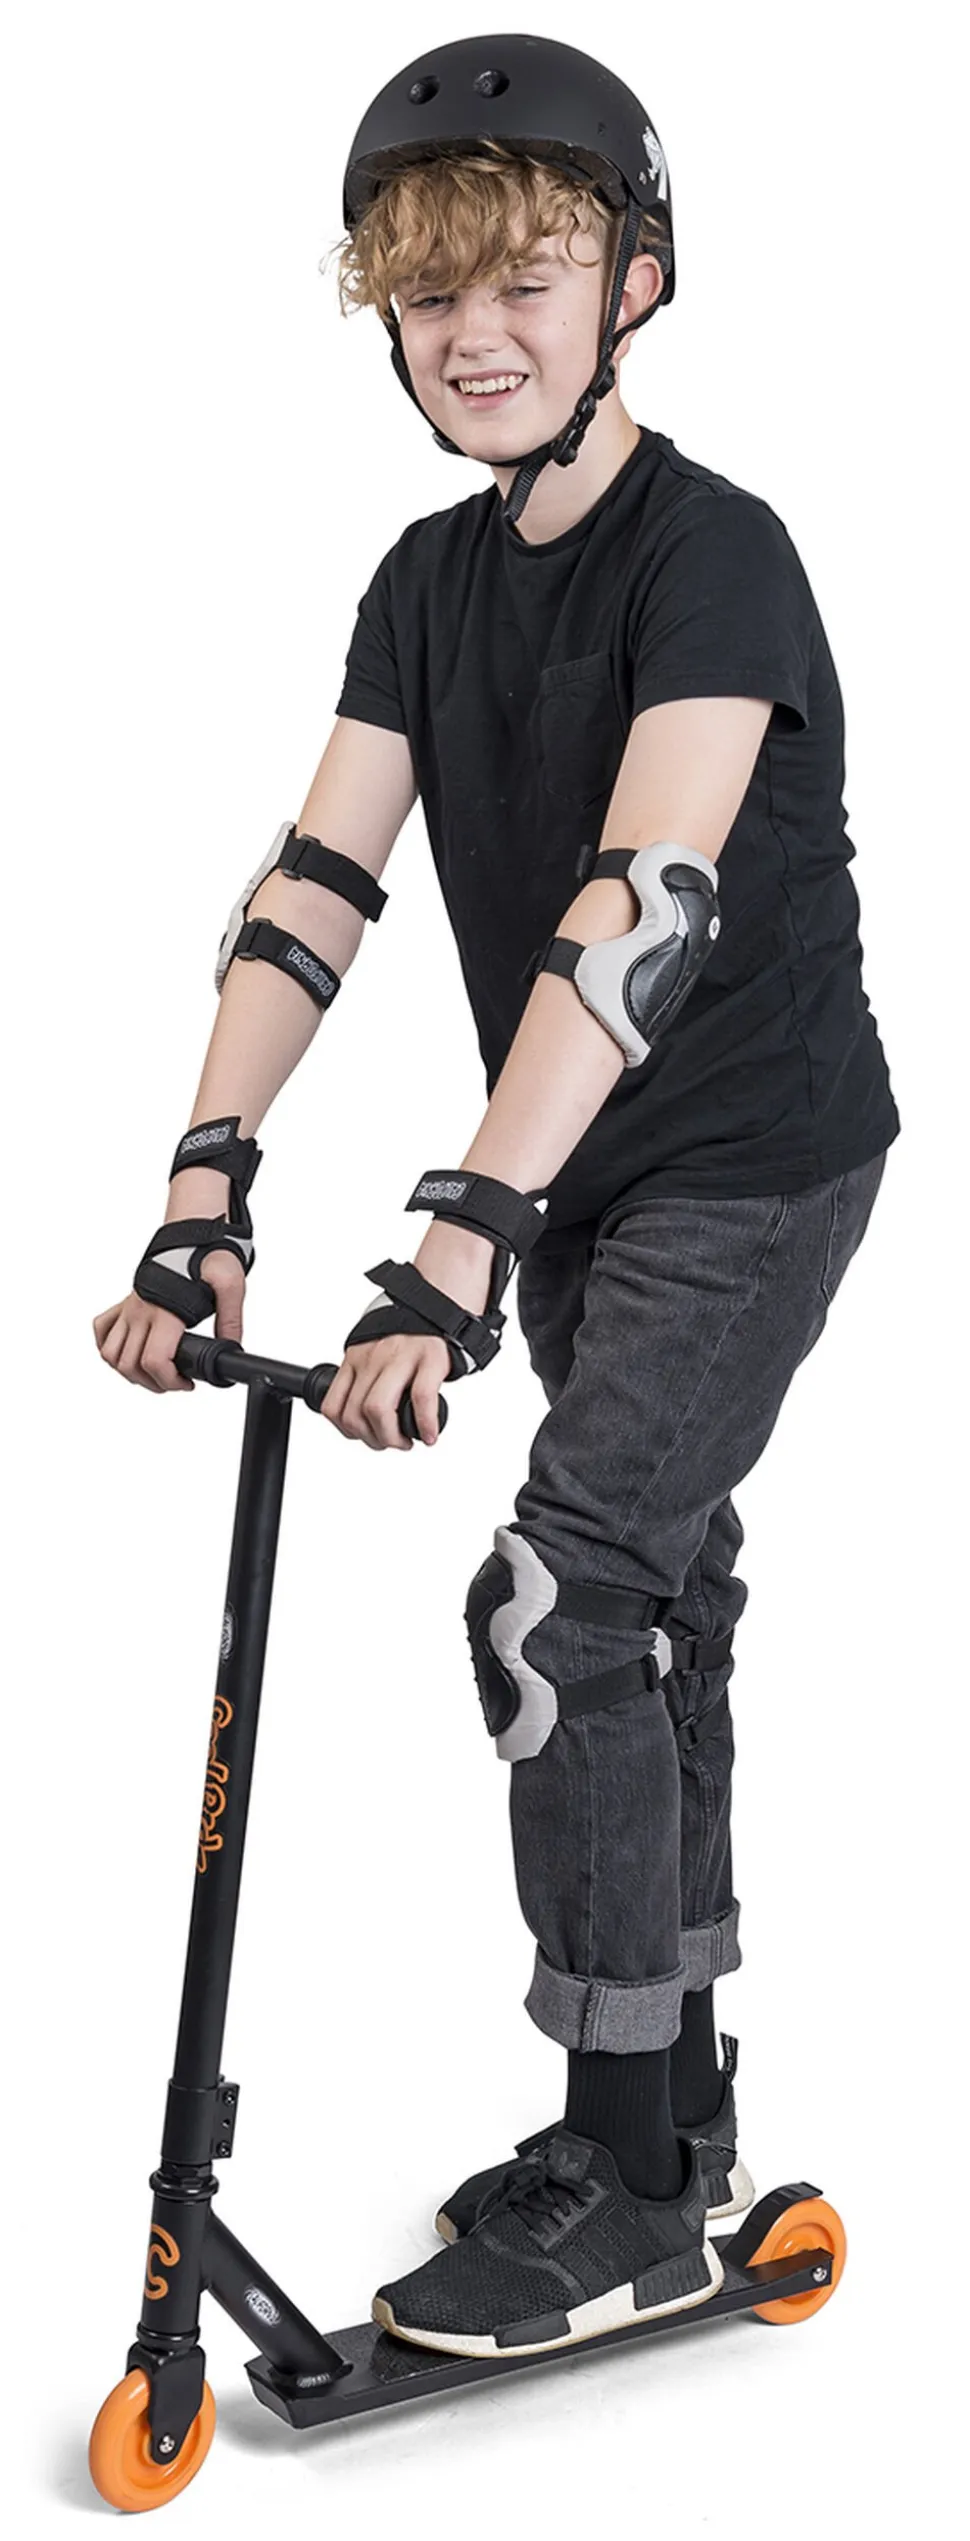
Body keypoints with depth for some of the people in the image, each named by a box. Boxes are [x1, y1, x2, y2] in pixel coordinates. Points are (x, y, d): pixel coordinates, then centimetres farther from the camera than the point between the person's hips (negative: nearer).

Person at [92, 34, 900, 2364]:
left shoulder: (711, 553, -20)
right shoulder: (434, 579, 4)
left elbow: (646, 907, -33)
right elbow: (317, 884, -5)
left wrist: (456, 1247, -41)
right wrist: (205, 1193, -18)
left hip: (752, 1163, -8)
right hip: (579, 1175, 8)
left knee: (556, 1599, -16)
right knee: (654, 1607, 14)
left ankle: (635, 2192, -5)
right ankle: (676, 2116, 26)